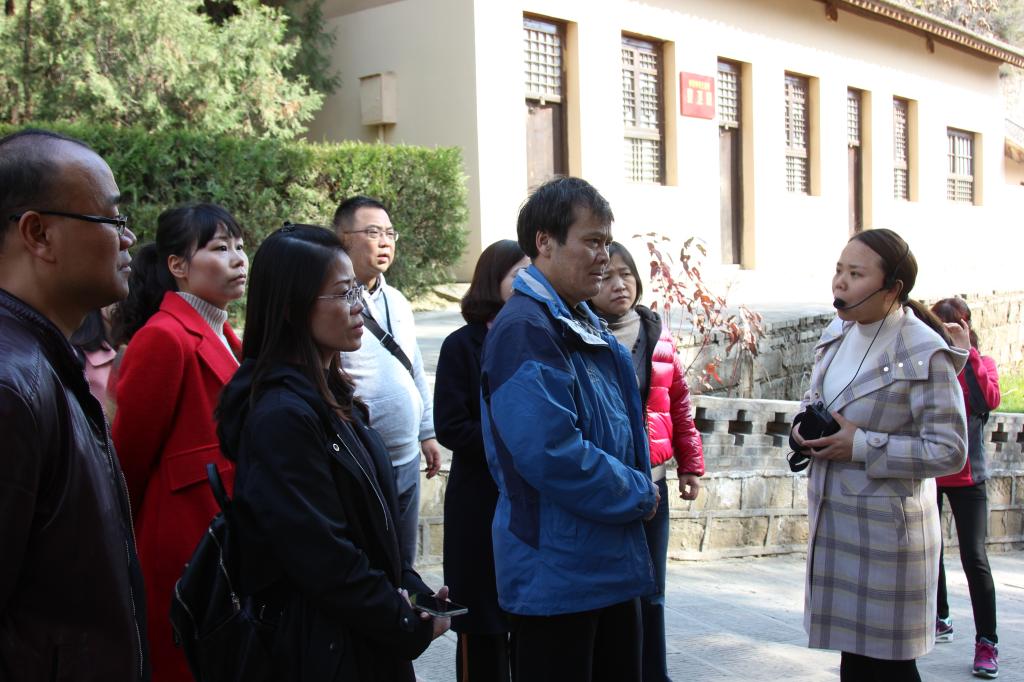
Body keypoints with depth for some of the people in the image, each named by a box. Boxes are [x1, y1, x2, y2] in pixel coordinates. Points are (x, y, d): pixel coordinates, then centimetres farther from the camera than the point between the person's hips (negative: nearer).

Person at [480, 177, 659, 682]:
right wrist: (637, 494, -13)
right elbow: (552, 454, -27)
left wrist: (639, 486, 2)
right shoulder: (524, 328, -19)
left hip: (612, 561, 9)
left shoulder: (585, 326, 12)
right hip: (556, 573, -9)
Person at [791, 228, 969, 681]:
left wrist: (861, 446, -20)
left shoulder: (925, 353, -16)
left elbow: (949, 451, -18)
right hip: (831, 520, 7)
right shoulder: (837, 334, 6)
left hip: (885, 525, -7)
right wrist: (803, 427, 0)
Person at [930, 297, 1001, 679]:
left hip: (966, 476, -2)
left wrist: (967, 354, -20)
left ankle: (987, 641, -1)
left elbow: (990, 400, -18)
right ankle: (940, 620, 30)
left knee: (974, 557, -6)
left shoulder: (980, 364, 2)